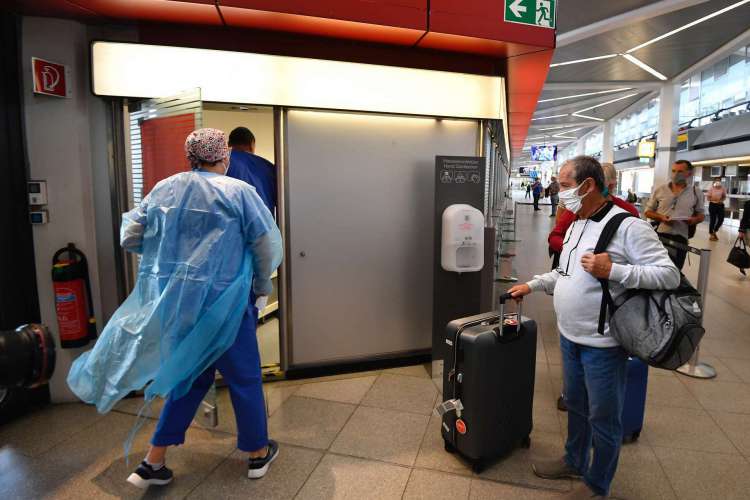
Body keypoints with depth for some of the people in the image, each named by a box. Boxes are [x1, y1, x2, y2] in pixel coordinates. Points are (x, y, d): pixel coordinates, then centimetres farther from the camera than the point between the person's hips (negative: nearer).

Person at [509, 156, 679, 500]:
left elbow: (669, 275, -19)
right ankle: (574, 461, 45)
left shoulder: (627, 226, -18)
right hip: (569, 337, 8)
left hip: (602, 343, -8)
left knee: (603, 418, 11)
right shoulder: (574, 226, 9)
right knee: (575, 405, 24)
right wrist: (532, 285, 14)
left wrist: (613, 270, -27)